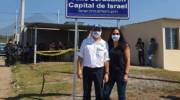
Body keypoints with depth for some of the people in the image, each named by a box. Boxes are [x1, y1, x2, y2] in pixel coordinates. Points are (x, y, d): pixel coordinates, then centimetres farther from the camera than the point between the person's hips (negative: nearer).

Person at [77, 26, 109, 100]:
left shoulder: (104, 44, 1)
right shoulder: (85, 42, 2)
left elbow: (106, 60, 2)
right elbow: (80, 57, 3)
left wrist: (106, 73, -1)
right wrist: (79, 69, -4)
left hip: (99, 70, 0)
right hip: (87, 70, 1)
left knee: (99, 93, 7)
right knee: (86, 93, 11)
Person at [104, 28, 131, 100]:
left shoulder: (124, 46, -4)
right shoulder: (109, 45, 6)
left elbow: (128, 60, -7)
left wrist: (126, 74, -12)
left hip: (121, 73, -3)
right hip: (110, 72, 4)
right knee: (105, 93, 3)